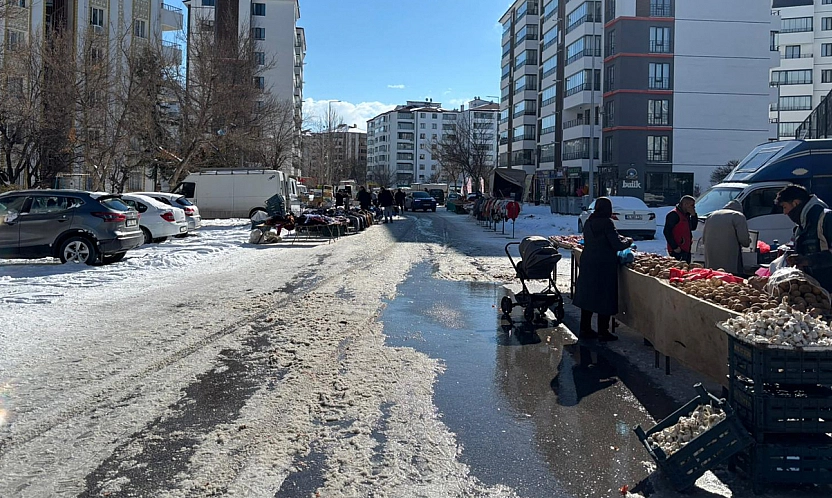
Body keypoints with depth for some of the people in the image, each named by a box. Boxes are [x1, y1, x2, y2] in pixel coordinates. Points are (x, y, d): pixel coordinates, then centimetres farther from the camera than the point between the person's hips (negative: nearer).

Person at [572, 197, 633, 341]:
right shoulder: (606, 223, -15)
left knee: (588, 295, 13)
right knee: (605, 297, 1)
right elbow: (617, 245, -14)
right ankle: (603, 331, 6)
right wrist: (628, 241, 6)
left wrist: (620, 238, 22)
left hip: (587, 264, 7)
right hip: (604, 265, -7)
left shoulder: (588, 223, 8)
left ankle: (585, 329, 19)